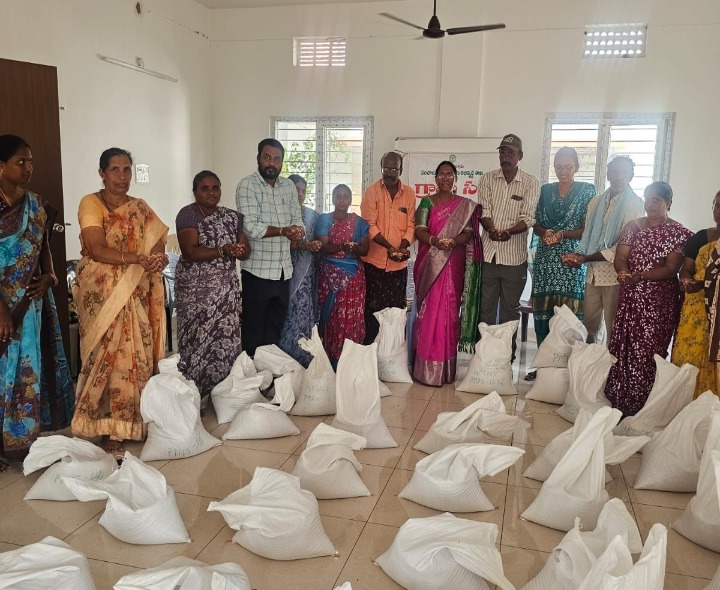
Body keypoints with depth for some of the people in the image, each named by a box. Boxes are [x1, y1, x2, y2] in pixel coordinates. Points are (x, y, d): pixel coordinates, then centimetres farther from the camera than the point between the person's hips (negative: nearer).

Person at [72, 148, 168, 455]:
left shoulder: (140, 207, 12)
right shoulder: (90, 203, -5)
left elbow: (158, 241, 5)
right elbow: (98, 250, -16)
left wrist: (158, 257, -19)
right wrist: (139, 258, -23)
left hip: (135, 294, 4)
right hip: (101, 294, -4)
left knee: (137, 354, 4)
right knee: (108, 355, -2)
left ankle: (135, 417, 18)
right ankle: (108, 429, 9)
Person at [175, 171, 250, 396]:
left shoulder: (232, 217, 11)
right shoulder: (187, 214, -5)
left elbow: (246, 250, 7)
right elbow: (190, 252, -17)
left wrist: (239, 251, -17)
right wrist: (223, 251, -26)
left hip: (226, 289, 5)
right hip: (196, 289, -4)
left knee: (226, 339, 3)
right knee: (198, 340, -5)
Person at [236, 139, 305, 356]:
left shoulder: (289, 186, 10)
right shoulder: (247, 185, -9)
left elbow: (297, 219, 9)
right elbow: (251, 228, -18)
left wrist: (298, 231, -13)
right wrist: (283, 231, -16)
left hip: (284, 269, 6)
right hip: (257, 270, -6)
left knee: (276, 327, 15)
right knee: (253, 328, 4)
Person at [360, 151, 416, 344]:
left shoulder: (409, 193, 7)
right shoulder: (372, 191, -2)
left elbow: (410, 225, 5)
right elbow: (369, 225, -9)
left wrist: (403, 247, -14)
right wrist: (389, 246, -20)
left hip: (399, 263, 3)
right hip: (374, 260, -2)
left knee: (397, 309, 7)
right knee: (372, 309, 2)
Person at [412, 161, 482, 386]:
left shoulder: (465, 205, 9)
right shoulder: (427, 202, 7)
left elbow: (468, 233, -1)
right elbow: (419, 229, -5)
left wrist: (453, 242, -22)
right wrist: (434, 240, -25)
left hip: (453, 265, 0)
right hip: (429, 263, 0)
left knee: (448, 311, 0)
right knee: (428, 310, -1)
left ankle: (445, 368, 8)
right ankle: (426, 366, 7)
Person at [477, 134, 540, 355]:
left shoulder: (531, 183, 0)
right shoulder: (487, 179, 6)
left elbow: (528, 219, -7)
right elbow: (483, 212, -2)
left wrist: (508, 232, -25)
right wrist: (492, 229, -22)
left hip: (514, 255, -1)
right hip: (488, 252, 2)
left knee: (510, 308, 8)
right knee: (485, 306, 8)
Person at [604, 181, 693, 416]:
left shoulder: (678, 233, -3)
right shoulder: (633, 226, 8)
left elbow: (671, 269, -11)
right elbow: (620, 258, 1)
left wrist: (640, 276, -24)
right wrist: (624, 273, -21)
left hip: (660, 302, -3)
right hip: (630, 298, 4)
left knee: (648, 352, -1)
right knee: (623, 348, 4)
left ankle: (643, 407, 10)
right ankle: (619, 400, 15)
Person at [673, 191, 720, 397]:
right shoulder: (700, 238, 8)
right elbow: (686, 269, 9)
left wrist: (703, 283, -22)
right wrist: (686, 281, -14)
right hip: (696, 307, 3)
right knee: (687, 356, 3)